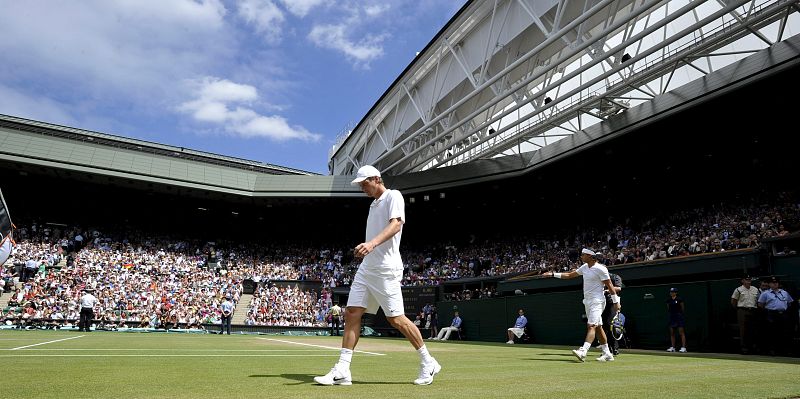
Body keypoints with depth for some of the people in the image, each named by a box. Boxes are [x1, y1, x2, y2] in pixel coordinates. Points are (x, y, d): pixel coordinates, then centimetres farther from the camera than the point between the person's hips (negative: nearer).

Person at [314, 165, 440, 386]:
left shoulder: (393, 196, -5)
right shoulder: (374, 203, 21)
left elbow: (396, 224, -22)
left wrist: (372, 243, -37)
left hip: (385, 269, -8)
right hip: (366, 267, 8)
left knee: (396, 319, -5)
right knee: (352, 313, 0)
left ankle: (428, 363, 13)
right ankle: (342, 371, 3)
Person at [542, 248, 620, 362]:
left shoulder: (600, 269, -13)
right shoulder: (585, 267, 11)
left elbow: (609, 285, -11)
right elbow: (570, 275, 19)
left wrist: (615, 302, -10)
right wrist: (553, 274, 15)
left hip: (597, 301, -8)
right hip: (587, 301, 8)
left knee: (591, 326, -18)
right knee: (598, 327, 11)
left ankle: (583, 352, -31)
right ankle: (607, 354, 17)